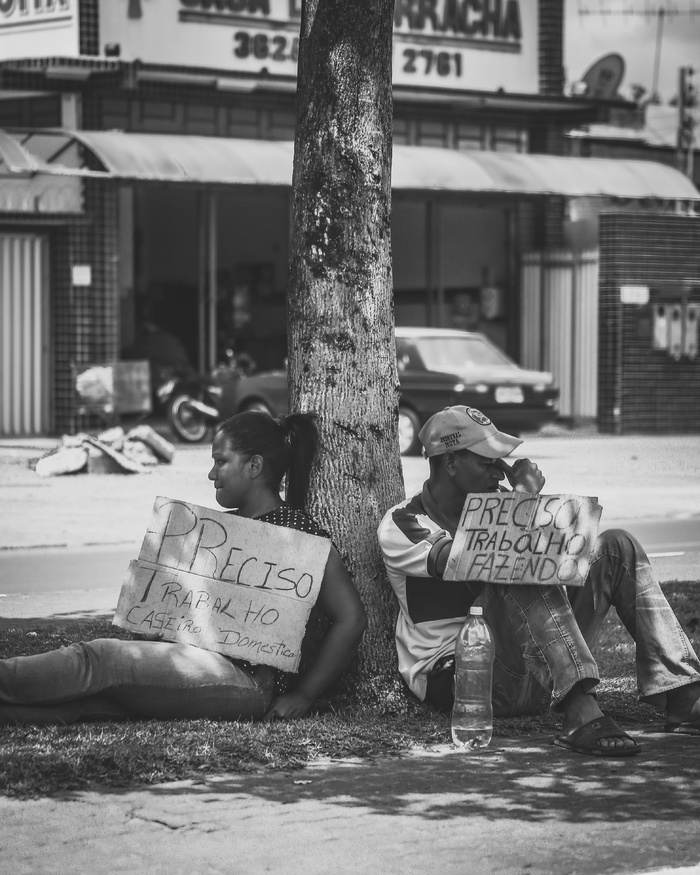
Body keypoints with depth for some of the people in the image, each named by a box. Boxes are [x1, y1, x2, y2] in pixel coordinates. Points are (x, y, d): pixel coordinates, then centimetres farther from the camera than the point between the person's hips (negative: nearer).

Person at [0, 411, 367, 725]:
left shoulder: (300, 532, -1)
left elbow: (351, 618, -4)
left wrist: (304, 695, -7)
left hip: (242, 680, -7)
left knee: (100, 658, -24)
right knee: (84, 694, -19)